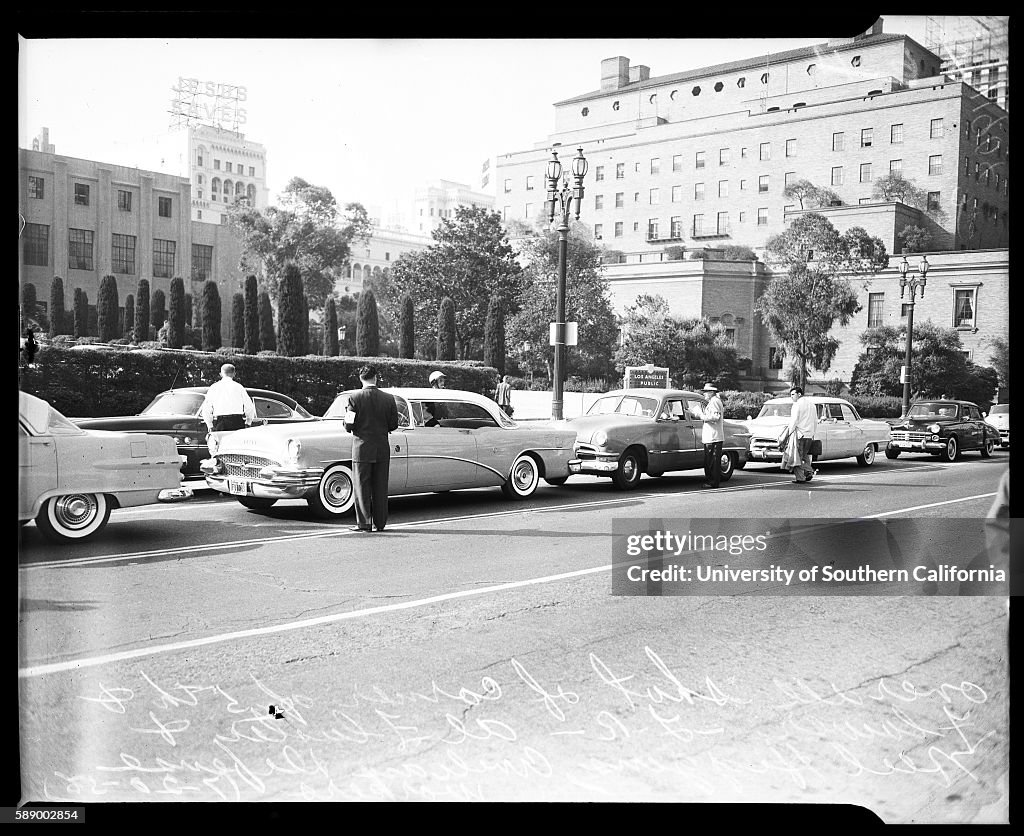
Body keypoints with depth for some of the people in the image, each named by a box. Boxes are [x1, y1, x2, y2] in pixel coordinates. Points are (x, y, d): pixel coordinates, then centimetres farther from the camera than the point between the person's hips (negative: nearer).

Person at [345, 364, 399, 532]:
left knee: (362, 487, 5)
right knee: (381, 487, 10)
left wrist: (350, 427, 13)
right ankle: (380, 523, 13)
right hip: (382, 449, 2)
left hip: (362, 449, -2)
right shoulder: (389, 398, -2)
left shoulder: (355, 398, -9)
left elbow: (349, 425, -9)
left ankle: (364, 523, 5)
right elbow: (393, 425, 2)